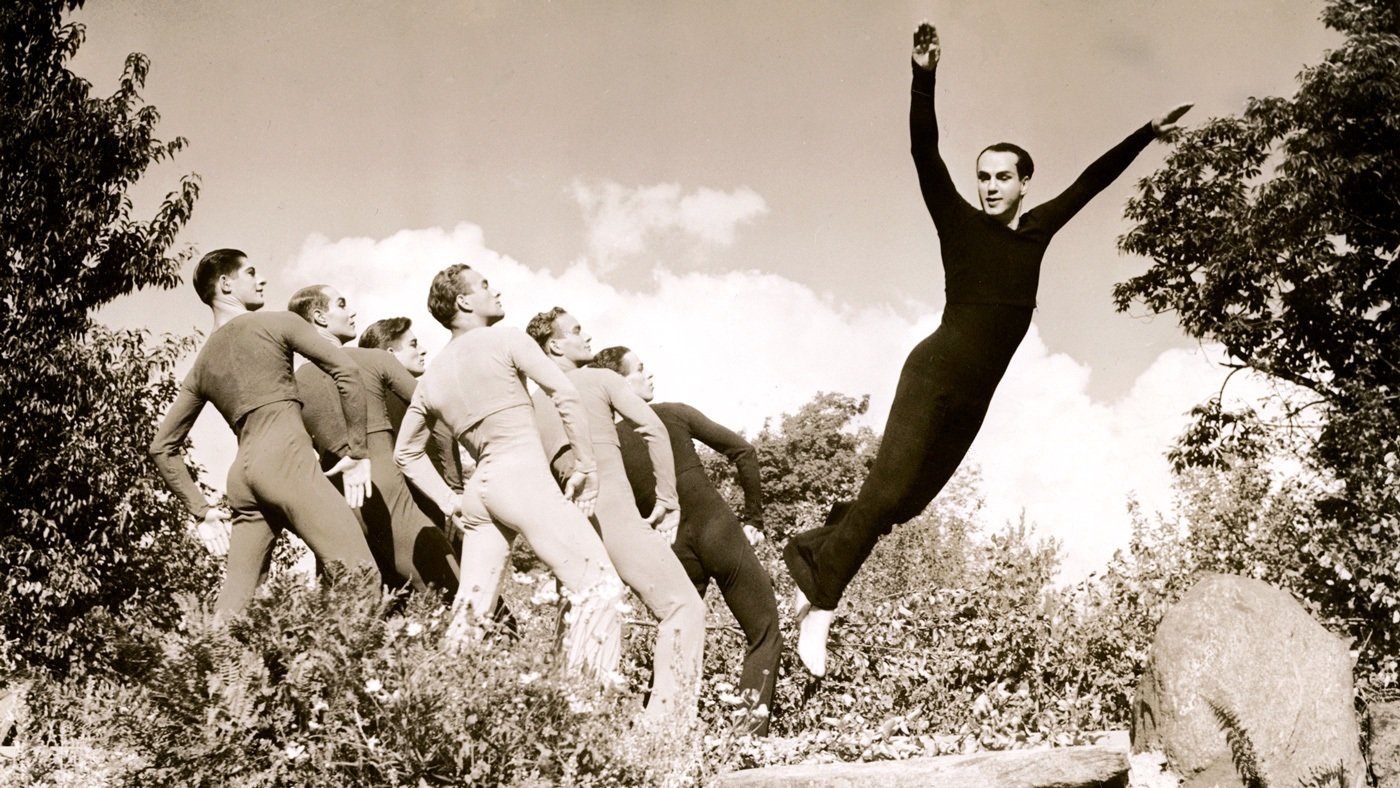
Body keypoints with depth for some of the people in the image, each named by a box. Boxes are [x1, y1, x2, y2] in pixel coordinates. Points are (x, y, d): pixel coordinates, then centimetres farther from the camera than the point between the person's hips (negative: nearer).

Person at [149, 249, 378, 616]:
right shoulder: (276, 323, 9)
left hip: (242, 473, 7)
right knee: (358, 573, -13)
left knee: (237, 597, 6)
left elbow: (162, 447, 25)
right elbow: (346, 371, -3)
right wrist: (357, 451, 0)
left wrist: (201, 509, 22)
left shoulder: (202, 365, 25)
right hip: (285, 458, -7)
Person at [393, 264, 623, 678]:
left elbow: (406, 452, 24)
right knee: (600, 586, -8)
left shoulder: (431, 376, 19)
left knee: (471, 612, 6)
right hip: (524, 475, -7)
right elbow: (565, 394, -9)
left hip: (479, 489, 7)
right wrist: (586, 466, -3)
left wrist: (450, 503, 20)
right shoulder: (506, 340, 2)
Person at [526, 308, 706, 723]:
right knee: (682, 605, -5)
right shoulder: (600, 379, 4)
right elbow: (653, 428, -9)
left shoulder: (532, 405, 18)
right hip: (616, 512, -6)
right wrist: (666, 499, -3)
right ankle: (668, 717, -17)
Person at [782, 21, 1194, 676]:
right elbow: (924, 152, -7)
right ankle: (820, 605, -11)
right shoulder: (960, 223, 2)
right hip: (935, 373, -5)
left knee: (909, 499, 0)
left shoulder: (1038, 229, 14)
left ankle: (815, 551, 16)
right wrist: (924, 77, -17)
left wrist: (1148, 134, 29)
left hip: (976, 395, 5)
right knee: (889, 488, -16)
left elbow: (1092, 181, 23)